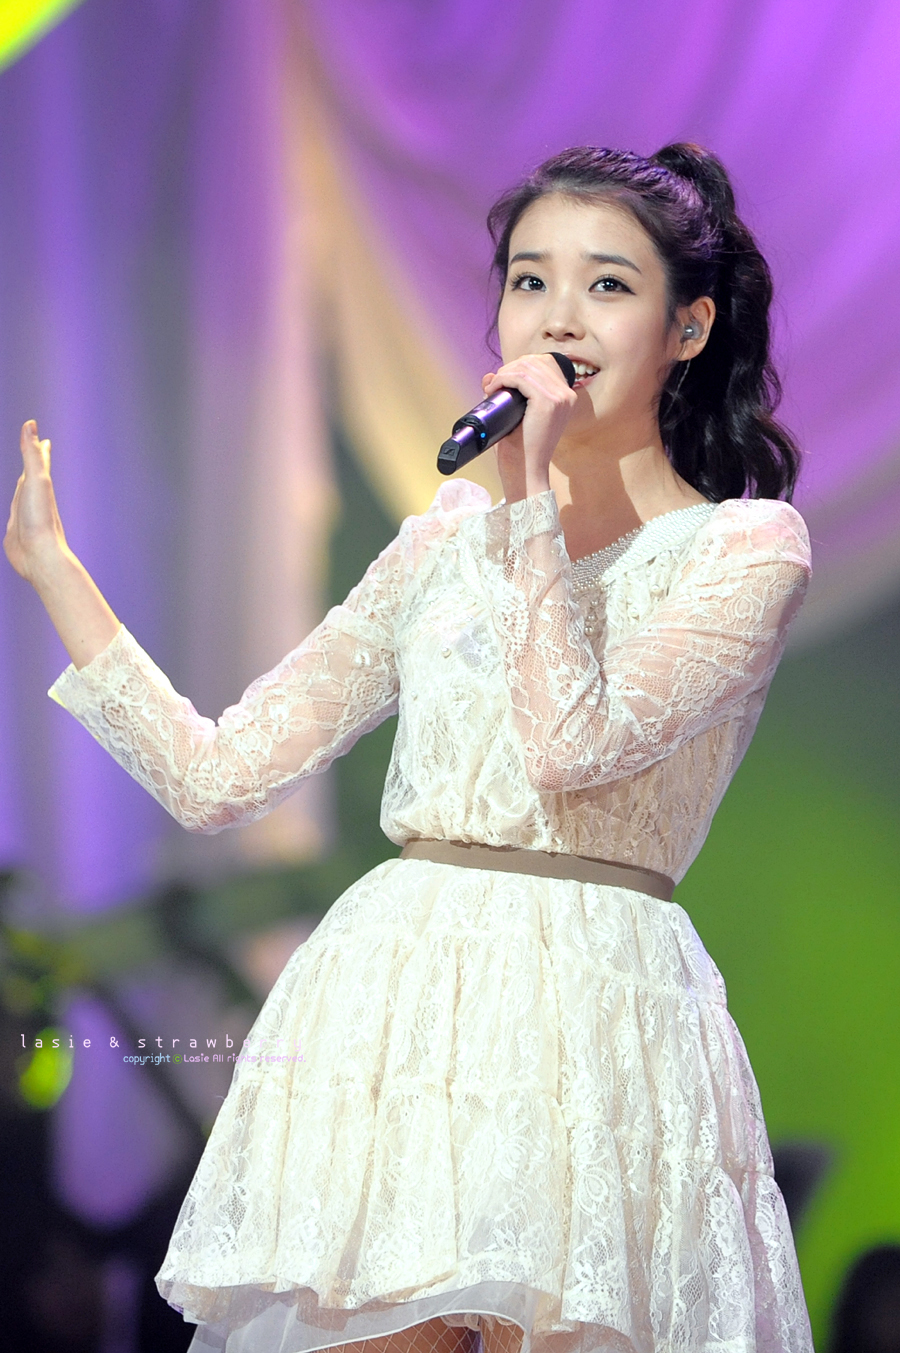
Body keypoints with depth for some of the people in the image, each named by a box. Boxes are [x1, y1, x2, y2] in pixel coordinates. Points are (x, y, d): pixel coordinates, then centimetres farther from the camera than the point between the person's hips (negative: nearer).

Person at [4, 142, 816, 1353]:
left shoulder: (746, 548, 1)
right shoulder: (450, 542, 15)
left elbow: (574, 744, -16)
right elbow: (215, 776, 12)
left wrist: (534, 490, -12)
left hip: (589, 1014, -4)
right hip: (385, 1011, 4)